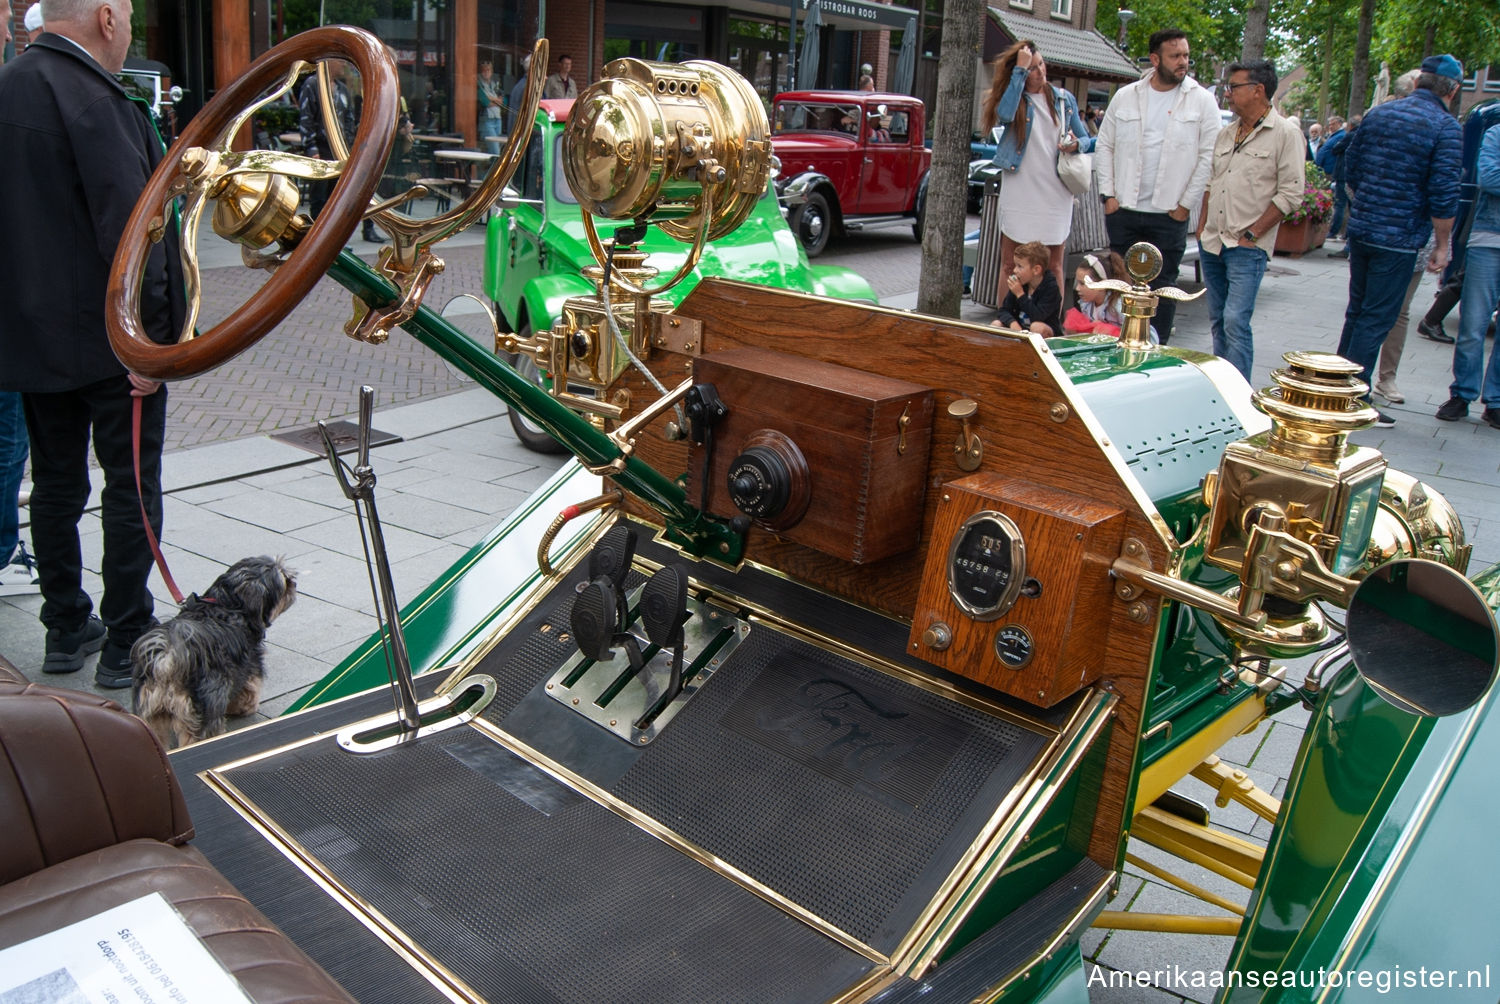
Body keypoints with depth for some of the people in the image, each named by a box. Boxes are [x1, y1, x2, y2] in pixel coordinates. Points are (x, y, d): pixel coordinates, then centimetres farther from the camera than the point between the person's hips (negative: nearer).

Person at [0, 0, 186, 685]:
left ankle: (65, 629, 26)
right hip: (104, 337, -8)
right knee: (131, 486, 2)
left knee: (56, 482, 15)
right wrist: (151, 335, -19)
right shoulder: (94, 100, -17)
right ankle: (127, 643, 9)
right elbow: (127, 229, -23)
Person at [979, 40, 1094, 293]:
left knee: (1054, 266, 5)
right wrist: (1020, 70, -19)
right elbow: (1005, 115, -23)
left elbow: (1086, 140, 16)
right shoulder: (1012, 96, 3)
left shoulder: (1064, 99, 10)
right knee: (1009, 264, 2)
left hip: (1055, 194, 2)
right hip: (1019, 193, -2)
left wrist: (1076, 144, -8)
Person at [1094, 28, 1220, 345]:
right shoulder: (1125, 96, 5)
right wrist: (1108, 194, 1)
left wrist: (1186, 204, -5)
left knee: (1163, 288, 2)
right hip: (1123, 211, 2)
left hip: (1170, 215, -2)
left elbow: (1208, 156, -2)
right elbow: (1104, 146, 10)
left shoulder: (1201, 100, -1)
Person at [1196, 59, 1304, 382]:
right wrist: (1203, 228, 10)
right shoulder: (1227, 134, 14)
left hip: (1248, 248, -7)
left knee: (1236, 321, -14)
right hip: (1212, 243, 7)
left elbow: (1290, 193, -10)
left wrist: (1251, 234, -13)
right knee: (1217, 321, 11)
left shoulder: (1285, 134, -6)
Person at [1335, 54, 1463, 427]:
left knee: (1357, 311, 17)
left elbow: (1350, 169, 12)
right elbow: (1443, 193, -15)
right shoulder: (1446, 127, -11)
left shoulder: (1377, 114, 6)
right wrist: (1442, 245, -5)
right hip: (1399, 238, -6)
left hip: (1360, 228, 6)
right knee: (1377, 319, -1)